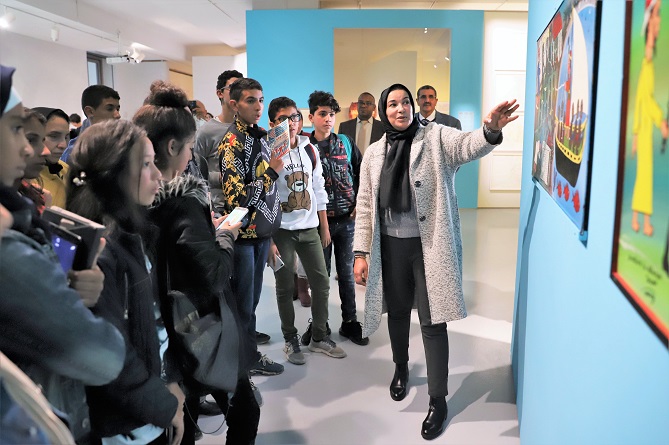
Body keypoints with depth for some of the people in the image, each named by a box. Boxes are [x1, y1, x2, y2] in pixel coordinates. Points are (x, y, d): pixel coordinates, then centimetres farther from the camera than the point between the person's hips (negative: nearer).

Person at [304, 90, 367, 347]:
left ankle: (349, 322, 23)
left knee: (346, 272, 10)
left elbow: (361, 174, 11)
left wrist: (359, 203, 3)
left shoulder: (346, 143, 4)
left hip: (346, 219, 2)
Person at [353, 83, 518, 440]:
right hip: (391, 245, 4)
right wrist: (361, 253, 1)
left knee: (432, 321, 0)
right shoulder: (374, 153, 6)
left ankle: (438, 400, 15)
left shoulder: (436, 137, -3)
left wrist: (491, 129, -47)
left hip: (430, 245, -3)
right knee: (398, 311, 19)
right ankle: (401, 368, 46)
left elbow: (468, 146, -24)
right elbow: (365, 207, 6)